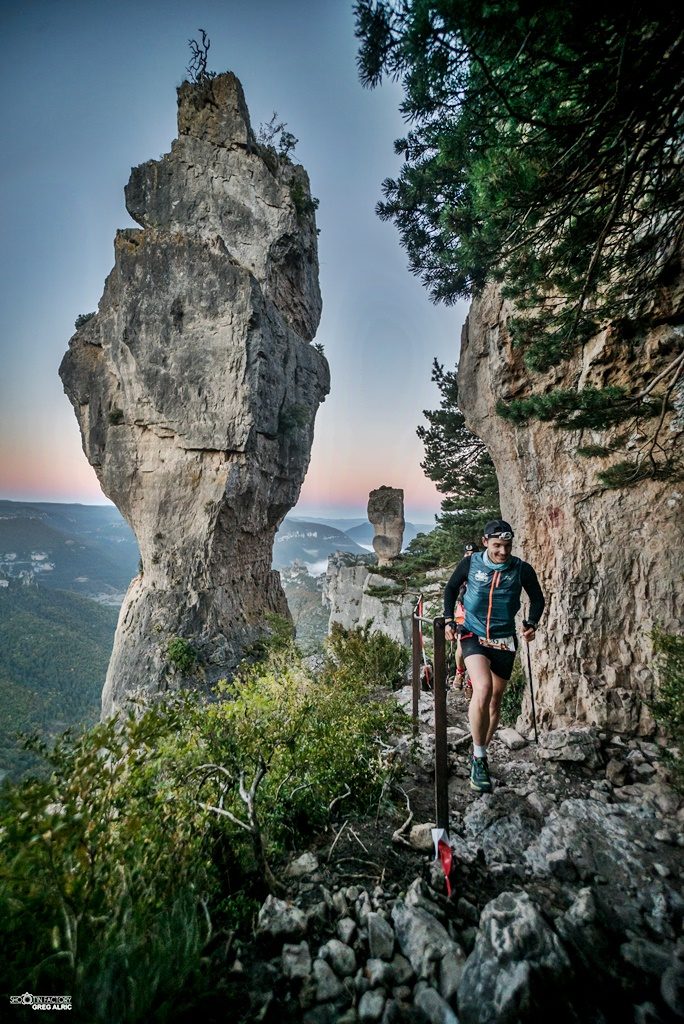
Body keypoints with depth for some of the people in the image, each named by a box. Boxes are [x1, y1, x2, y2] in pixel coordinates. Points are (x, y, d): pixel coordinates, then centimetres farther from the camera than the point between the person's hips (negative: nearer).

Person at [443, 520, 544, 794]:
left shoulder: (522, 570, -9)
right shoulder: (470, 563, -10)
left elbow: (537, 599, 7)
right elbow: (451, 588, 6)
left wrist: (531, 623, -9)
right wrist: (449, 620, -2)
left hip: (504, 640, 2)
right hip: (473, 635, -2)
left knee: (495, 700, 12)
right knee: (483, 689, -25)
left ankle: (481, 753, 34)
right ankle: (479, 759, -9)